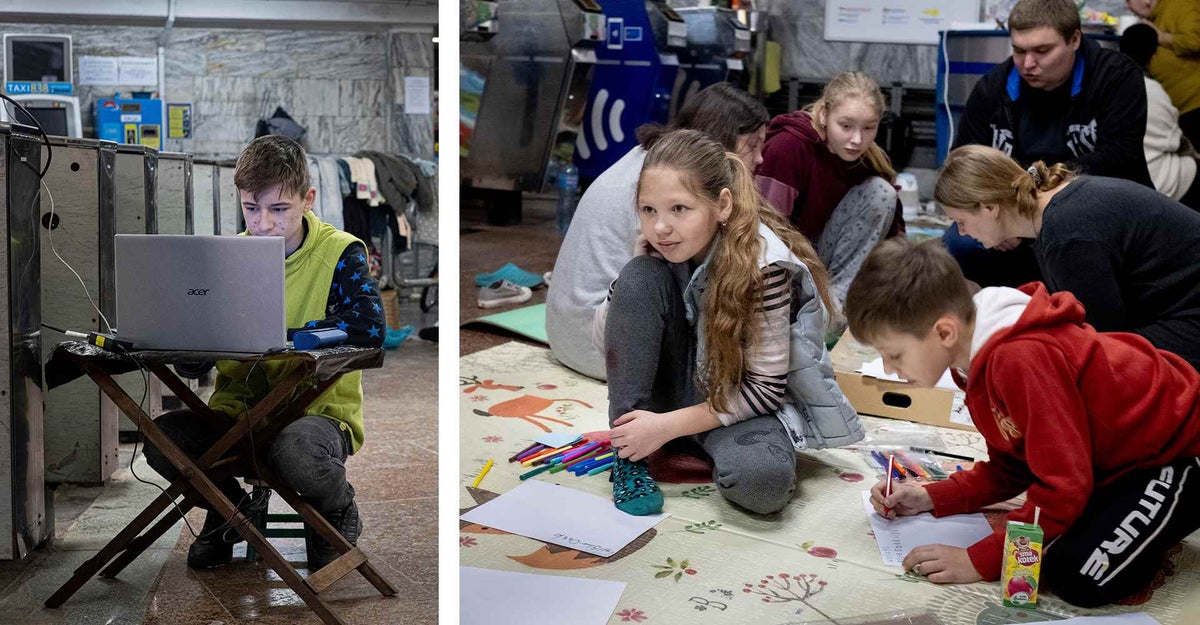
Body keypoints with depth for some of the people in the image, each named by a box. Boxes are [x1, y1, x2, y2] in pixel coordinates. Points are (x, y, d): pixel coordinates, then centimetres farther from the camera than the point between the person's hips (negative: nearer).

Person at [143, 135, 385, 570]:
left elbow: (370, 326, -23)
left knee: (293, 452, -38)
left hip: (319, 408, -4)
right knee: (162, 440, -23)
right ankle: (230, 507, 11)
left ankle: (338, 509, 1)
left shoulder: (340, 252, -7)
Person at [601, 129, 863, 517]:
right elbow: (608, 326, -2)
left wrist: (669, 425, -23)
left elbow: (766, 387, -21)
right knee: (638, 277, -23)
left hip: (746, 401, -5)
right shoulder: (660, 248, -10)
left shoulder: (762, 263, -25)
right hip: (684, 384, 5)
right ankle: (629, 458, -16)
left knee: (761, 479, -39)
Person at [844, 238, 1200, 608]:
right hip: (1119, 457, 10)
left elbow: (1063, 486, -30)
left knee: (1078, 578, -24)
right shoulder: (985, 358, 0)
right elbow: (1009, 469, 9)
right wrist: (930, 498, -1)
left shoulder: (1022, 361, -33)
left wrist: (981, 561, -27)